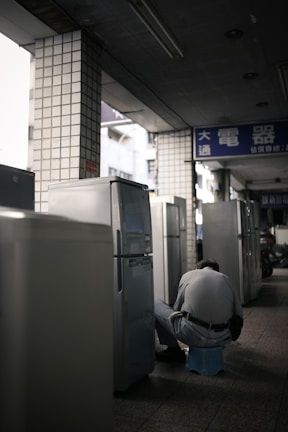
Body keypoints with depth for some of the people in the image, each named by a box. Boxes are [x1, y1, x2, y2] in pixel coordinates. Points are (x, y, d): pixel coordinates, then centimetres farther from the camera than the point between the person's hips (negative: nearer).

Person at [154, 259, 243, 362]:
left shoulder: (188, 275, 13)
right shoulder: (227, 280, 17)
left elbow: (176, 308, 19)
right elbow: (238, 316, 13)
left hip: (192, 335, -3)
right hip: (222, 340, 4)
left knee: (156, 304, 19)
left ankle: (173, 350, 27)